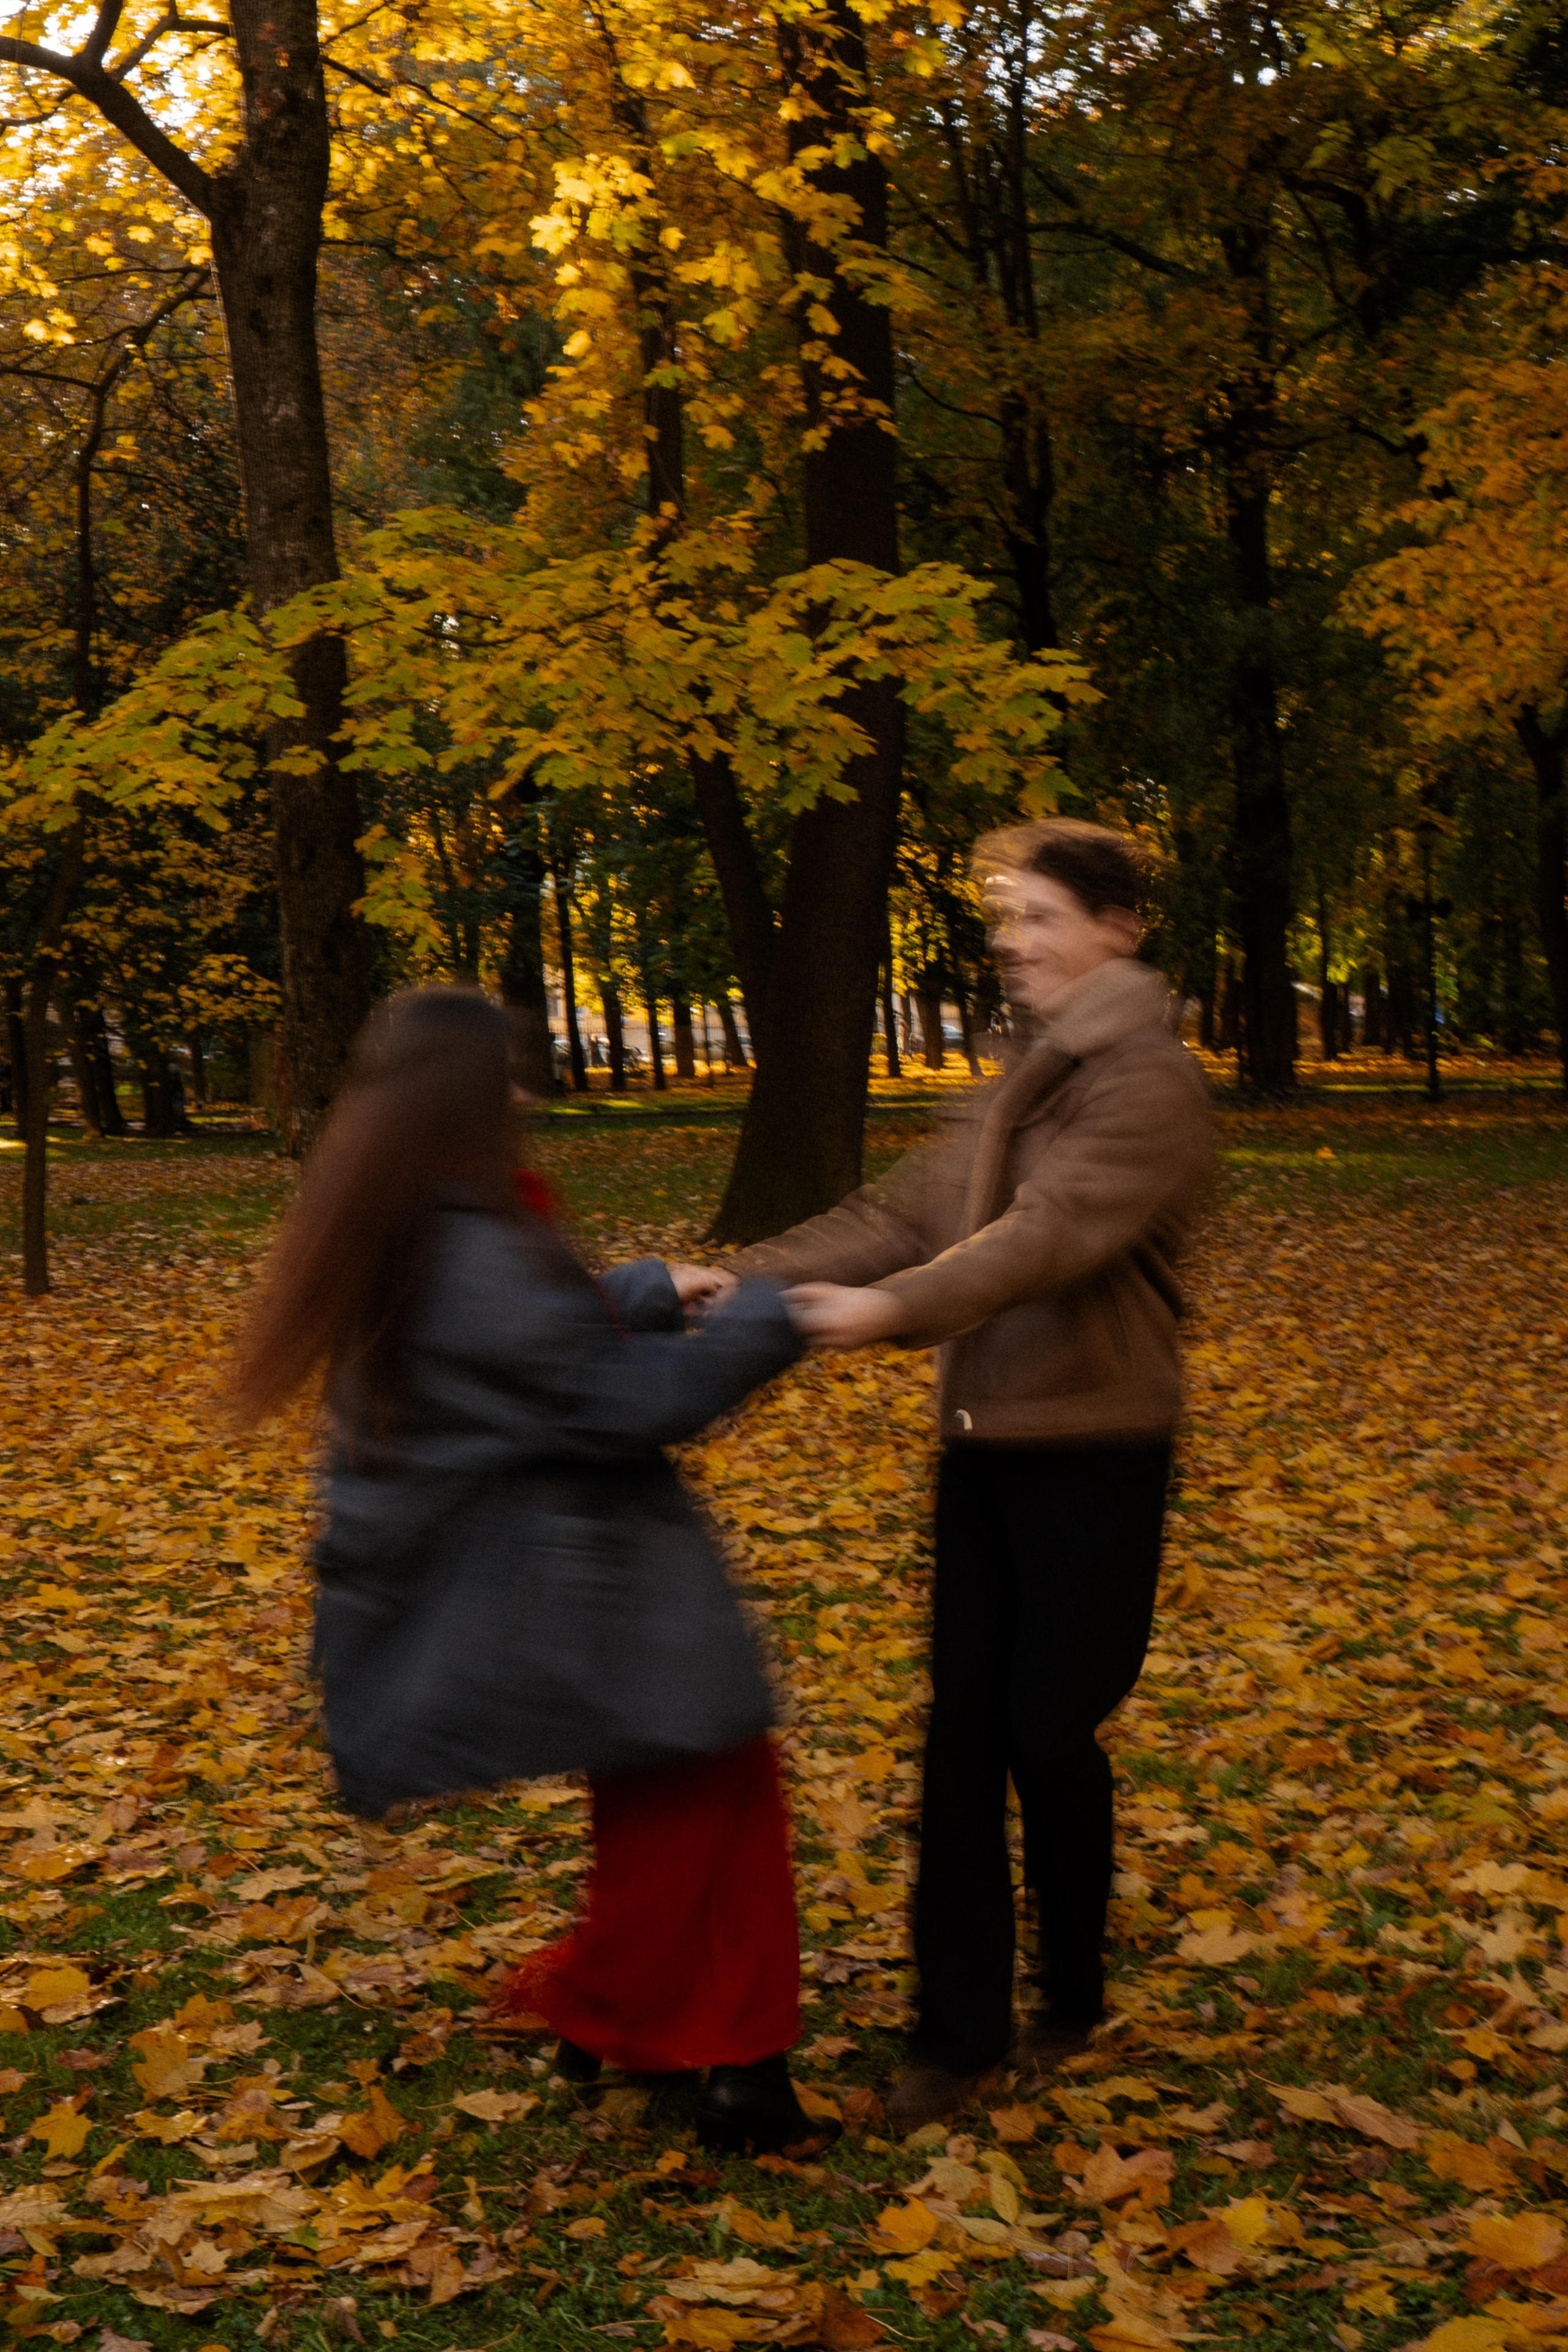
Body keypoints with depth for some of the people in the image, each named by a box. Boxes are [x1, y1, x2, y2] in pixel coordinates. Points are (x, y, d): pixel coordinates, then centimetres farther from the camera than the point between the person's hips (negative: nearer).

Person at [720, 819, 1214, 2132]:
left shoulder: (1152, 1082, -12)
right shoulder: (1021, 1090, 15)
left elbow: (1056, 1232, -27)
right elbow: (901, 1215, 7)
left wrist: (895, 1306, -38)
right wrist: (748, 1282, -5)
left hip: (1094, 1457, -7)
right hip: (985, 1448, 7)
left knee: (1051, 1734, 3)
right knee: (964, 1737, 7)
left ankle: (1073, 2000, 27)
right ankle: (961, 2026, 16)